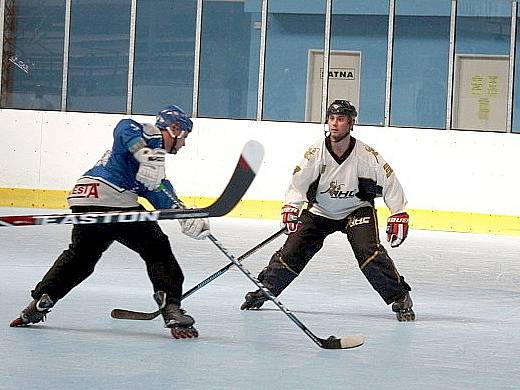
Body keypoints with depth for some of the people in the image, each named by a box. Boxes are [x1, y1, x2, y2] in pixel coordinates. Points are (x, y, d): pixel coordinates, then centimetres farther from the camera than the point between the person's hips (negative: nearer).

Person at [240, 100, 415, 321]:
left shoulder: (366, 155, -20)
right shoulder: (315, 153, -18)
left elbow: (389, 182, -12)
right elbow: (298, 183, -12)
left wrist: (399, 215, -16)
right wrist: (291, 208, -28)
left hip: (356, 210, -2)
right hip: (319, 211, 2)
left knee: (368, 251, -24)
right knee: (292, 251, -7)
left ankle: (400, 298, -14)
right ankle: (264, 290, 15)